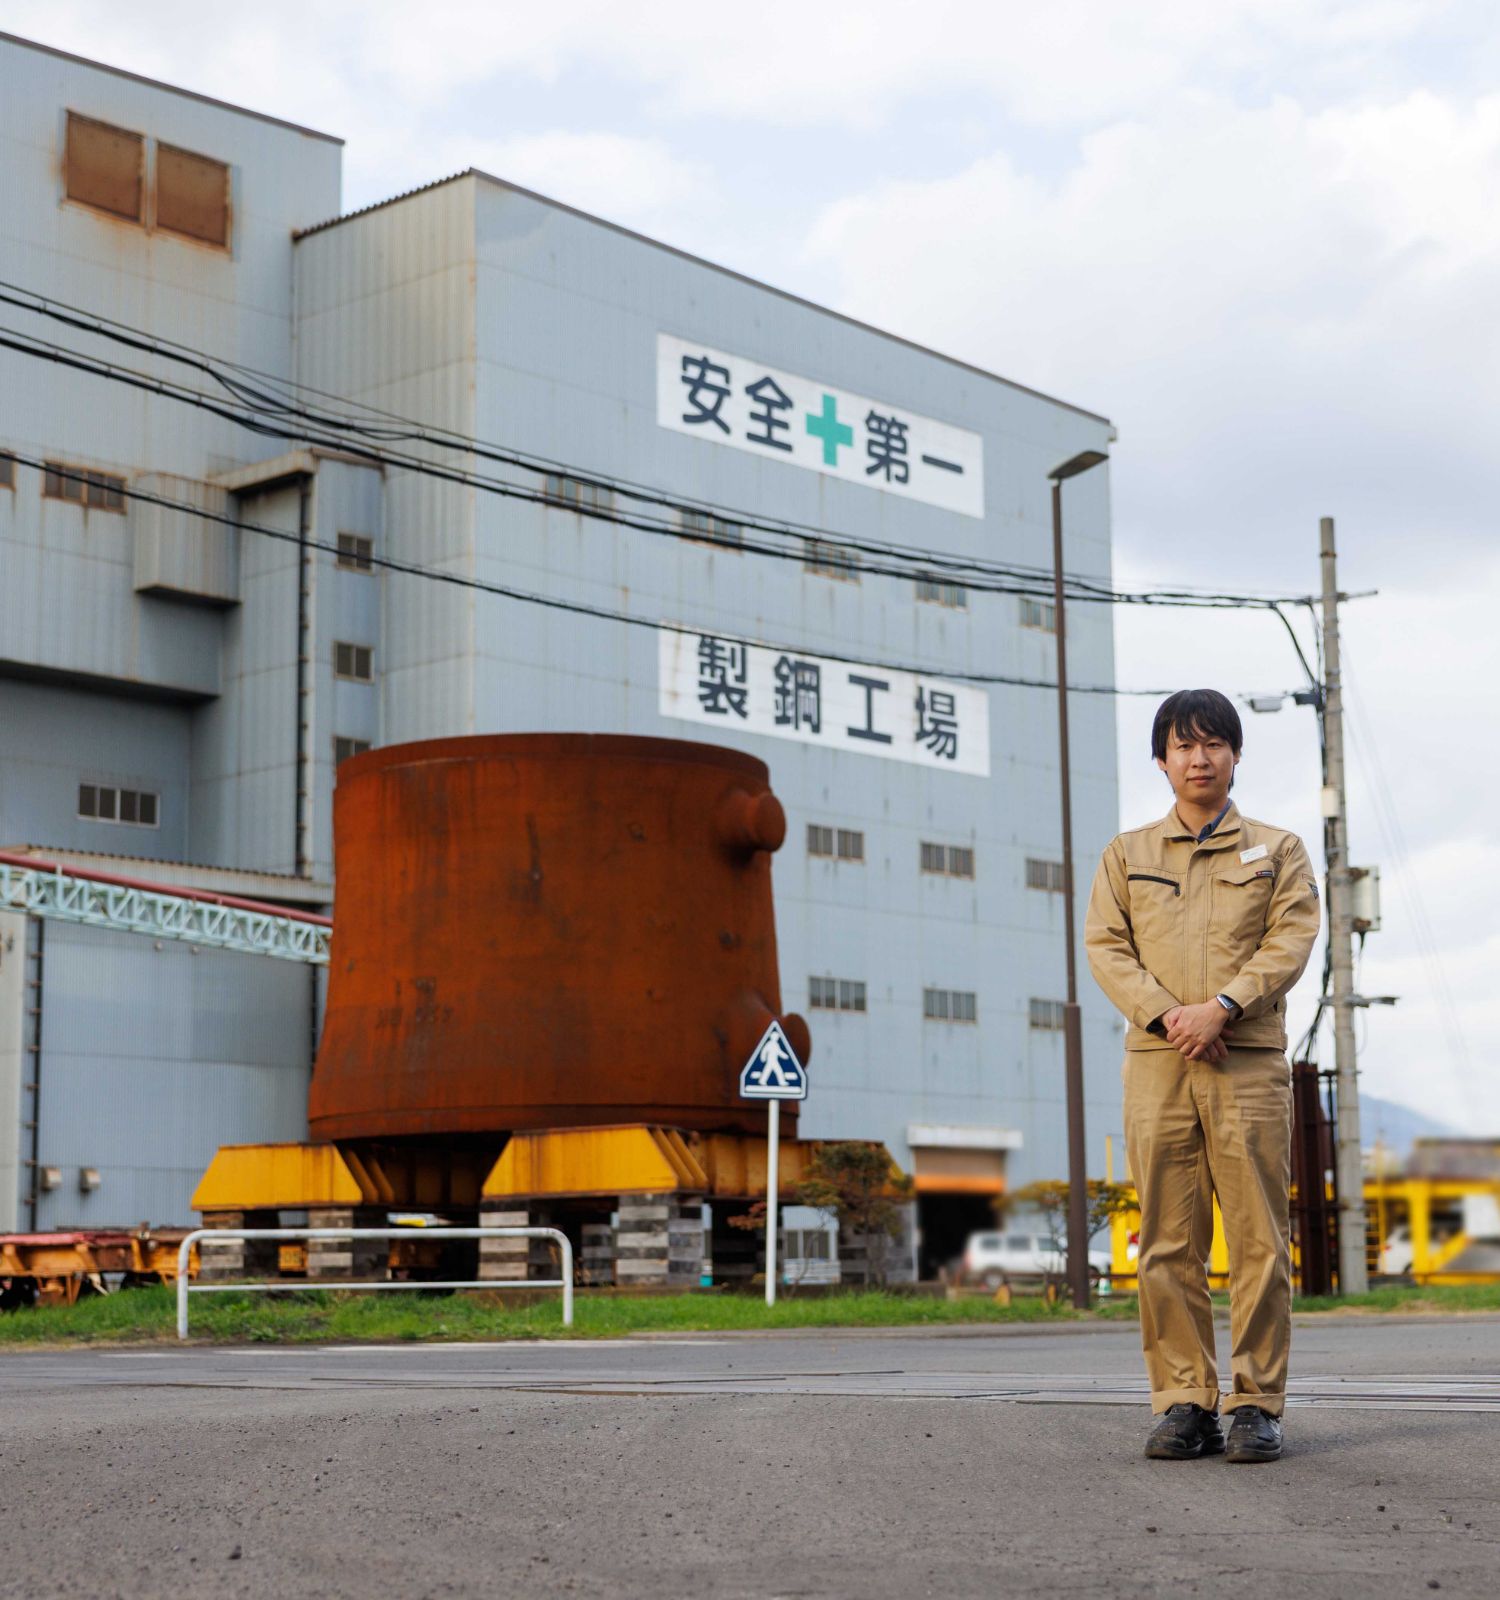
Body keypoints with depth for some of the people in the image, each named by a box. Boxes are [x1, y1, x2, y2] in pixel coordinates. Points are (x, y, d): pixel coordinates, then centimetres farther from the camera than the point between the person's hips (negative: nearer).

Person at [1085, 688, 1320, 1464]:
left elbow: (1291, 938, 1)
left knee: (1258, 1238, -4)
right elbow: (1105, 944, 6)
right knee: (1168, 1242, -1)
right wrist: (1167, 1016, -11)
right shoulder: (1127, 854, 16)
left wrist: (1220, 1007, -13)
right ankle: (1185, 1404, 3)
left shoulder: (1277, 849, 14)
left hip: (1249, 1059, -1)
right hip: (1157, 1059, 1)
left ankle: (1257, 1404, 1)